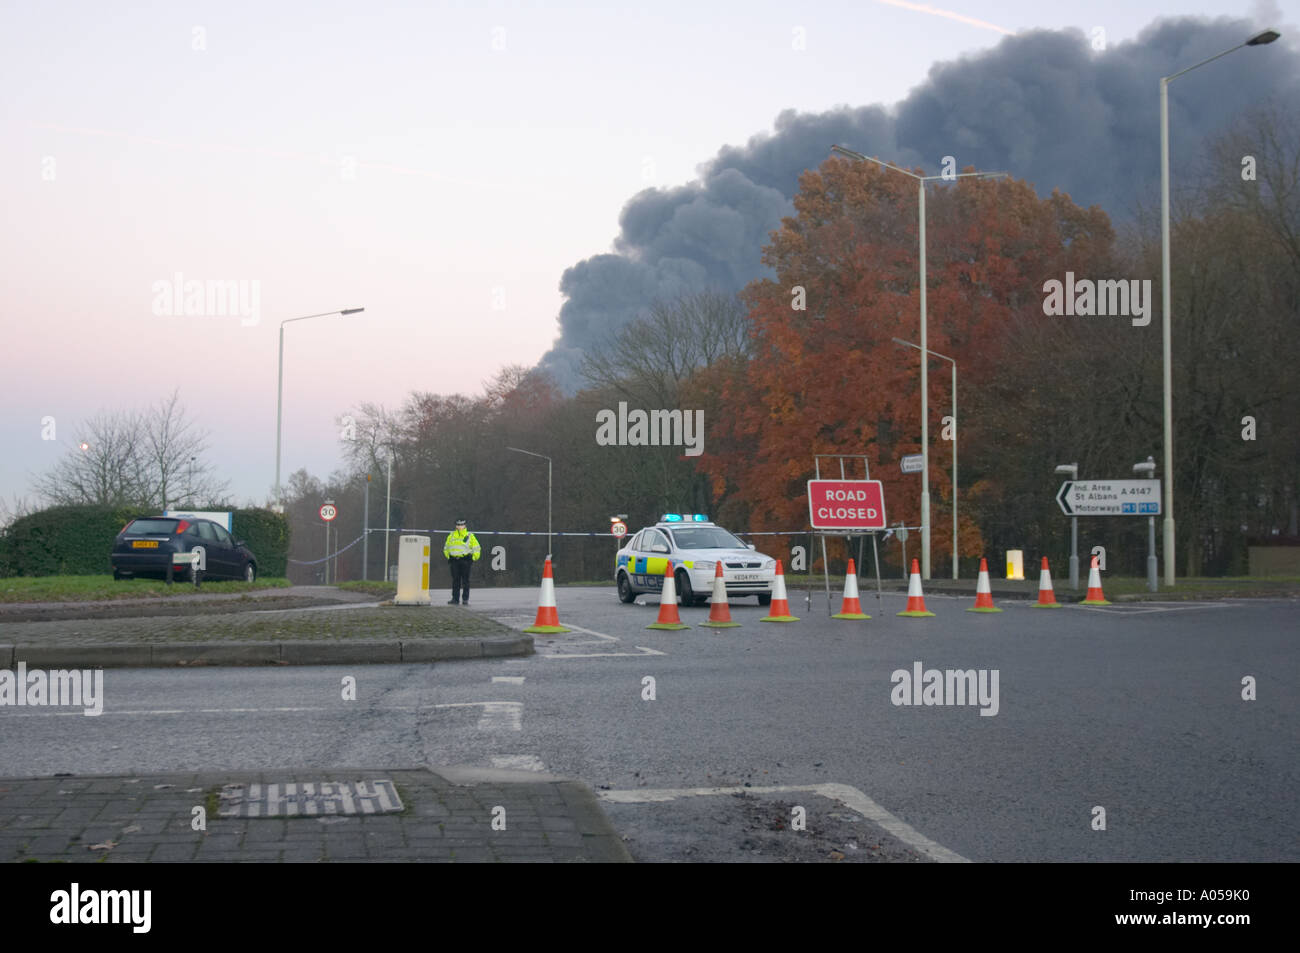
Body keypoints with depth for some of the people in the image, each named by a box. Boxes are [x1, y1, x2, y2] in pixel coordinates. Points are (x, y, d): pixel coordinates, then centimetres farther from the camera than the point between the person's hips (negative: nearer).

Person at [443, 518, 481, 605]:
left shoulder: (469, 536, 4)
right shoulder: (451, 536, 13)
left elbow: (476, 548, 6)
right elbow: (446, 548, 23)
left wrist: (474, 559, 1)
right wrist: (449, 558, 16)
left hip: (465, 560, -3)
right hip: (454, 561, 3)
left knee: (465, 580, -2)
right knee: (455, 581, 4)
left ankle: (465, 599, 1)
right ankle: (455, 599, 7)